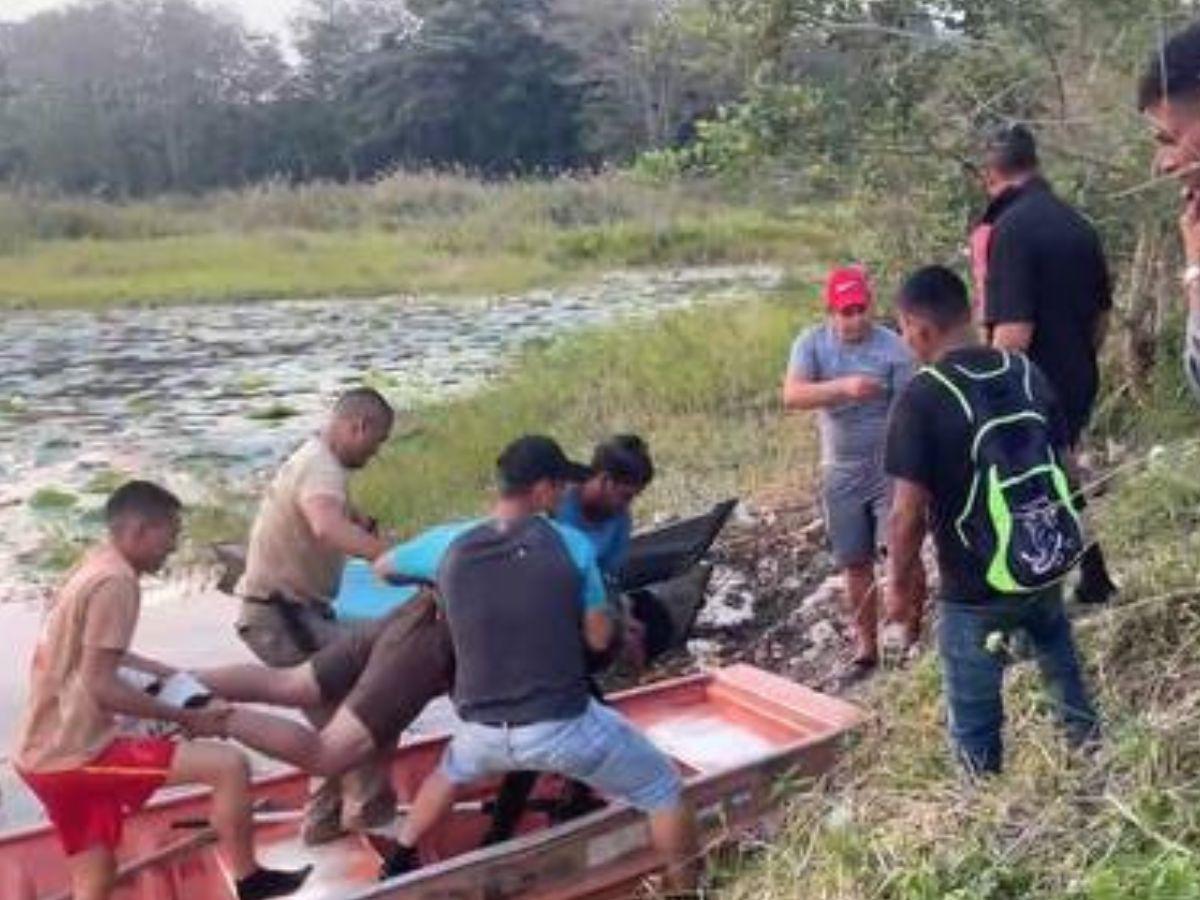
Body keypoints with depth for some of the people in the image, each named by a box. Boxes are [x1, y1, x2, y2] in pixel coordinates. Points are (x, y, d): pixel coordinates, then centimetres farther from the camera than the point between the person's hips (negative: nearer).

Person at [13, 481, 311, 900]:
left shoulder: (92, 568, 13)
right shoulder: (116, 581, -17)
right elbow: (100, 687, -21)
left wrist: (163, 672, 20)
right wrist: (186, 718, -13)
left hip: (47, 754, 11)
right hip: (76, 752, -11)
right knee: (229, 766, -13)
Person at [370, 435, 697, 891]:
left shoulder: (449, 544, -2)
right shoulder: (572, 546, -8)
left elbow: (382, 567, 17)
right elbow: (599, 638, -1)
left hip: (485, 730, 4)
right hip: (564, 725, -4)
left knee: (453, 770, 40)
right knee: (664, 790, 18)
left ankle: (398, 865, 47)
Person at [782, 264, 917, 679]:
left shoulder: (893, 347, -11)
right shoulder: (811, 343, -6)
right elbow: (792, 396, -21)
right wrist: (844, 386, -36)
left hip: (891, 469, -2)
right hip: (841, 474, 2)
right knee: (855, 564, 11)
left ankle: (914, 632, 15)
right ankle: (866, 646, 25)